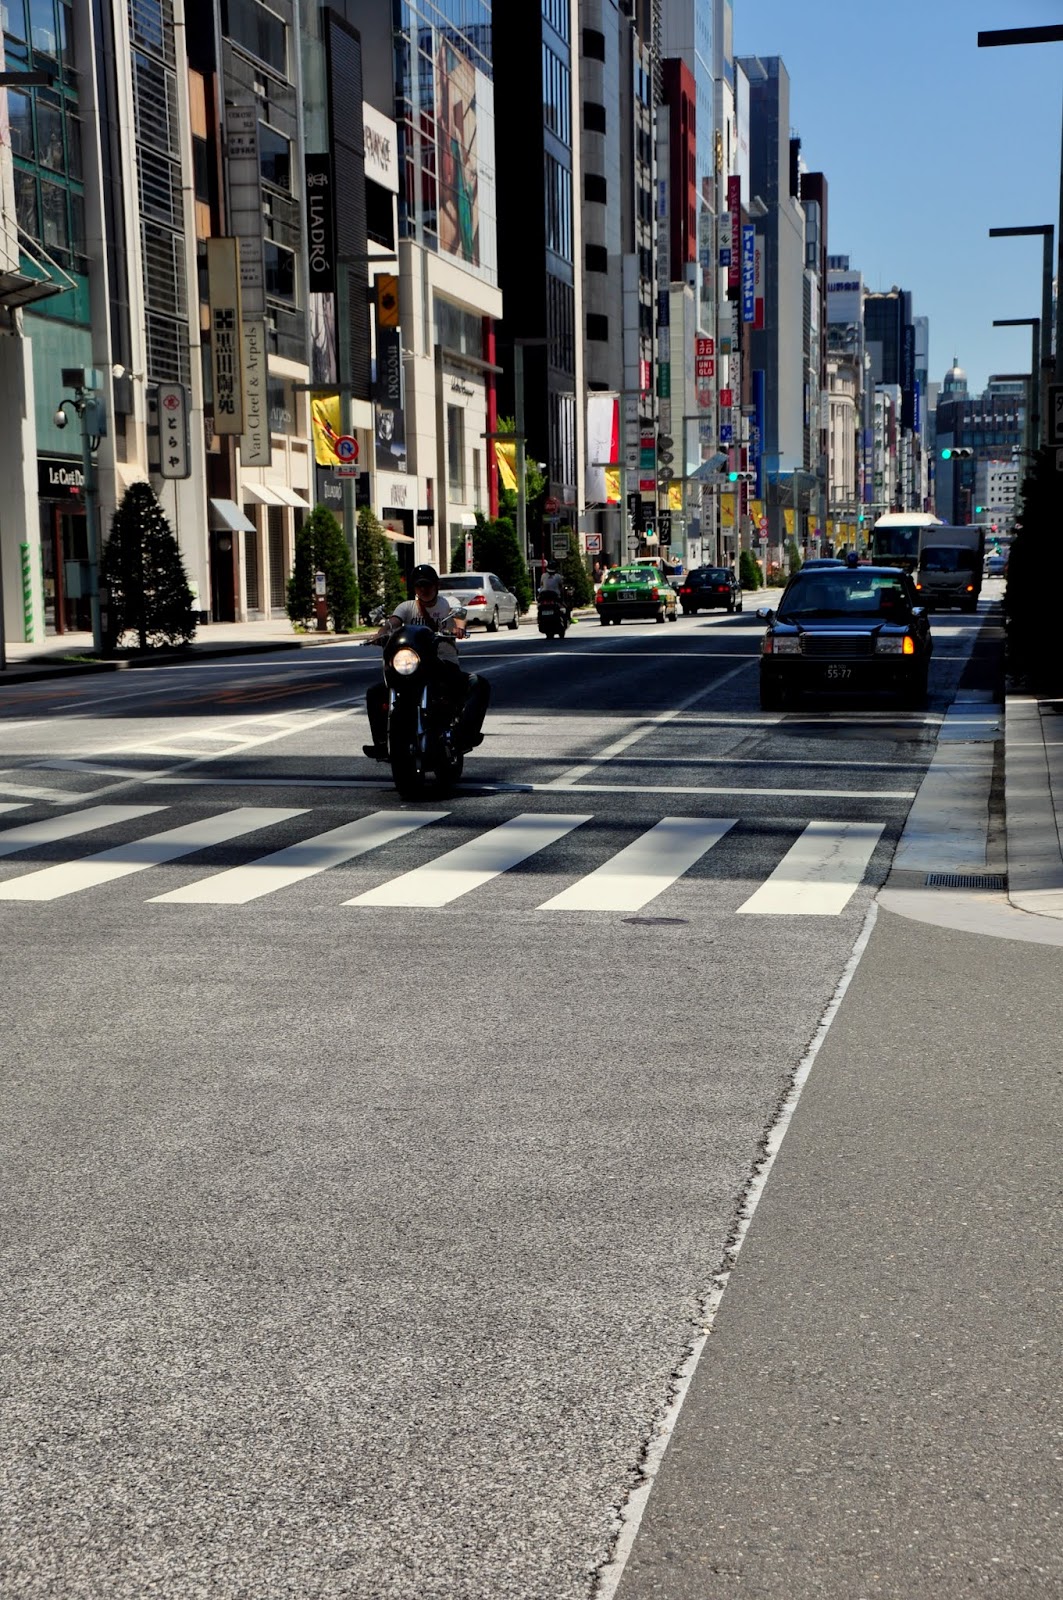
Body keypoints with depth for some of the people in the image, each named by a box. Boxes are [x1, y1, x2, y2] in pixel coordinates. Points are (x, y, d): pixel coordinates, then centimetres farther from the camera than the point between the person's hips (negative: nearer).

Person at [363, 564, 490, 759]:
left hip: (445, 666, -2)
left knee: (480, 685, -28)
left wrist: (459, 627, -42)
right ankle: (382, 743, -13)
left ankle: (465, 734, -35)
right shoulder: (407, 607, 11)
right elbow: (392, 622, -8)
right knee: (374, 693, -14)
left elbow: (458, 613, -17)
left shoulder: (446, 604, 5)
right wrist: (380, 633, -32)